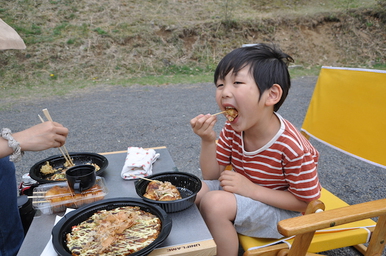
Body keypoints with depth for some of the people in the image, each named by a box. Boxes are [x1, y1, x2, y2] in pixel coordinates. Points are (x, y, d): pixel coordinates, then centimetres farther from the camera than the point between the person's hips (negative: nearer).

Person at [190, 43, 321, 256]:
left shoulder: (292, 148, -28)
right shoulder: (232, 130, -10)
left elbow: (307, 203, -18)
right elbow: (212, 176, -5)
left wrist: (251, 189, -27)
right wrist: (207, 141, -23)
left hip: (280, 209, -6)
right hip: (245, 194, 6)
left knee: (215, 202, -28)